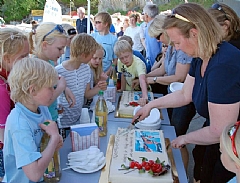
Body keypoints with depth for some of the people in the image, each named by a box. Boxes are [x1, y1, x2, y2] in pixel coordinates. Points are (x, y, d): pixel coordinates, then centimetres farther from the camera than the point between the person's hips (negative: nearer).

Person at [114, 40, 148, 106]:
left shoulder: (139, 63, -27)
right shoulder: (120, 63, -9)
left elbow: (142, 80, -44)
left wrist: (145, 97, -58)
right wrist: (122, 91, 2)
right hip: (129, 92, 4)